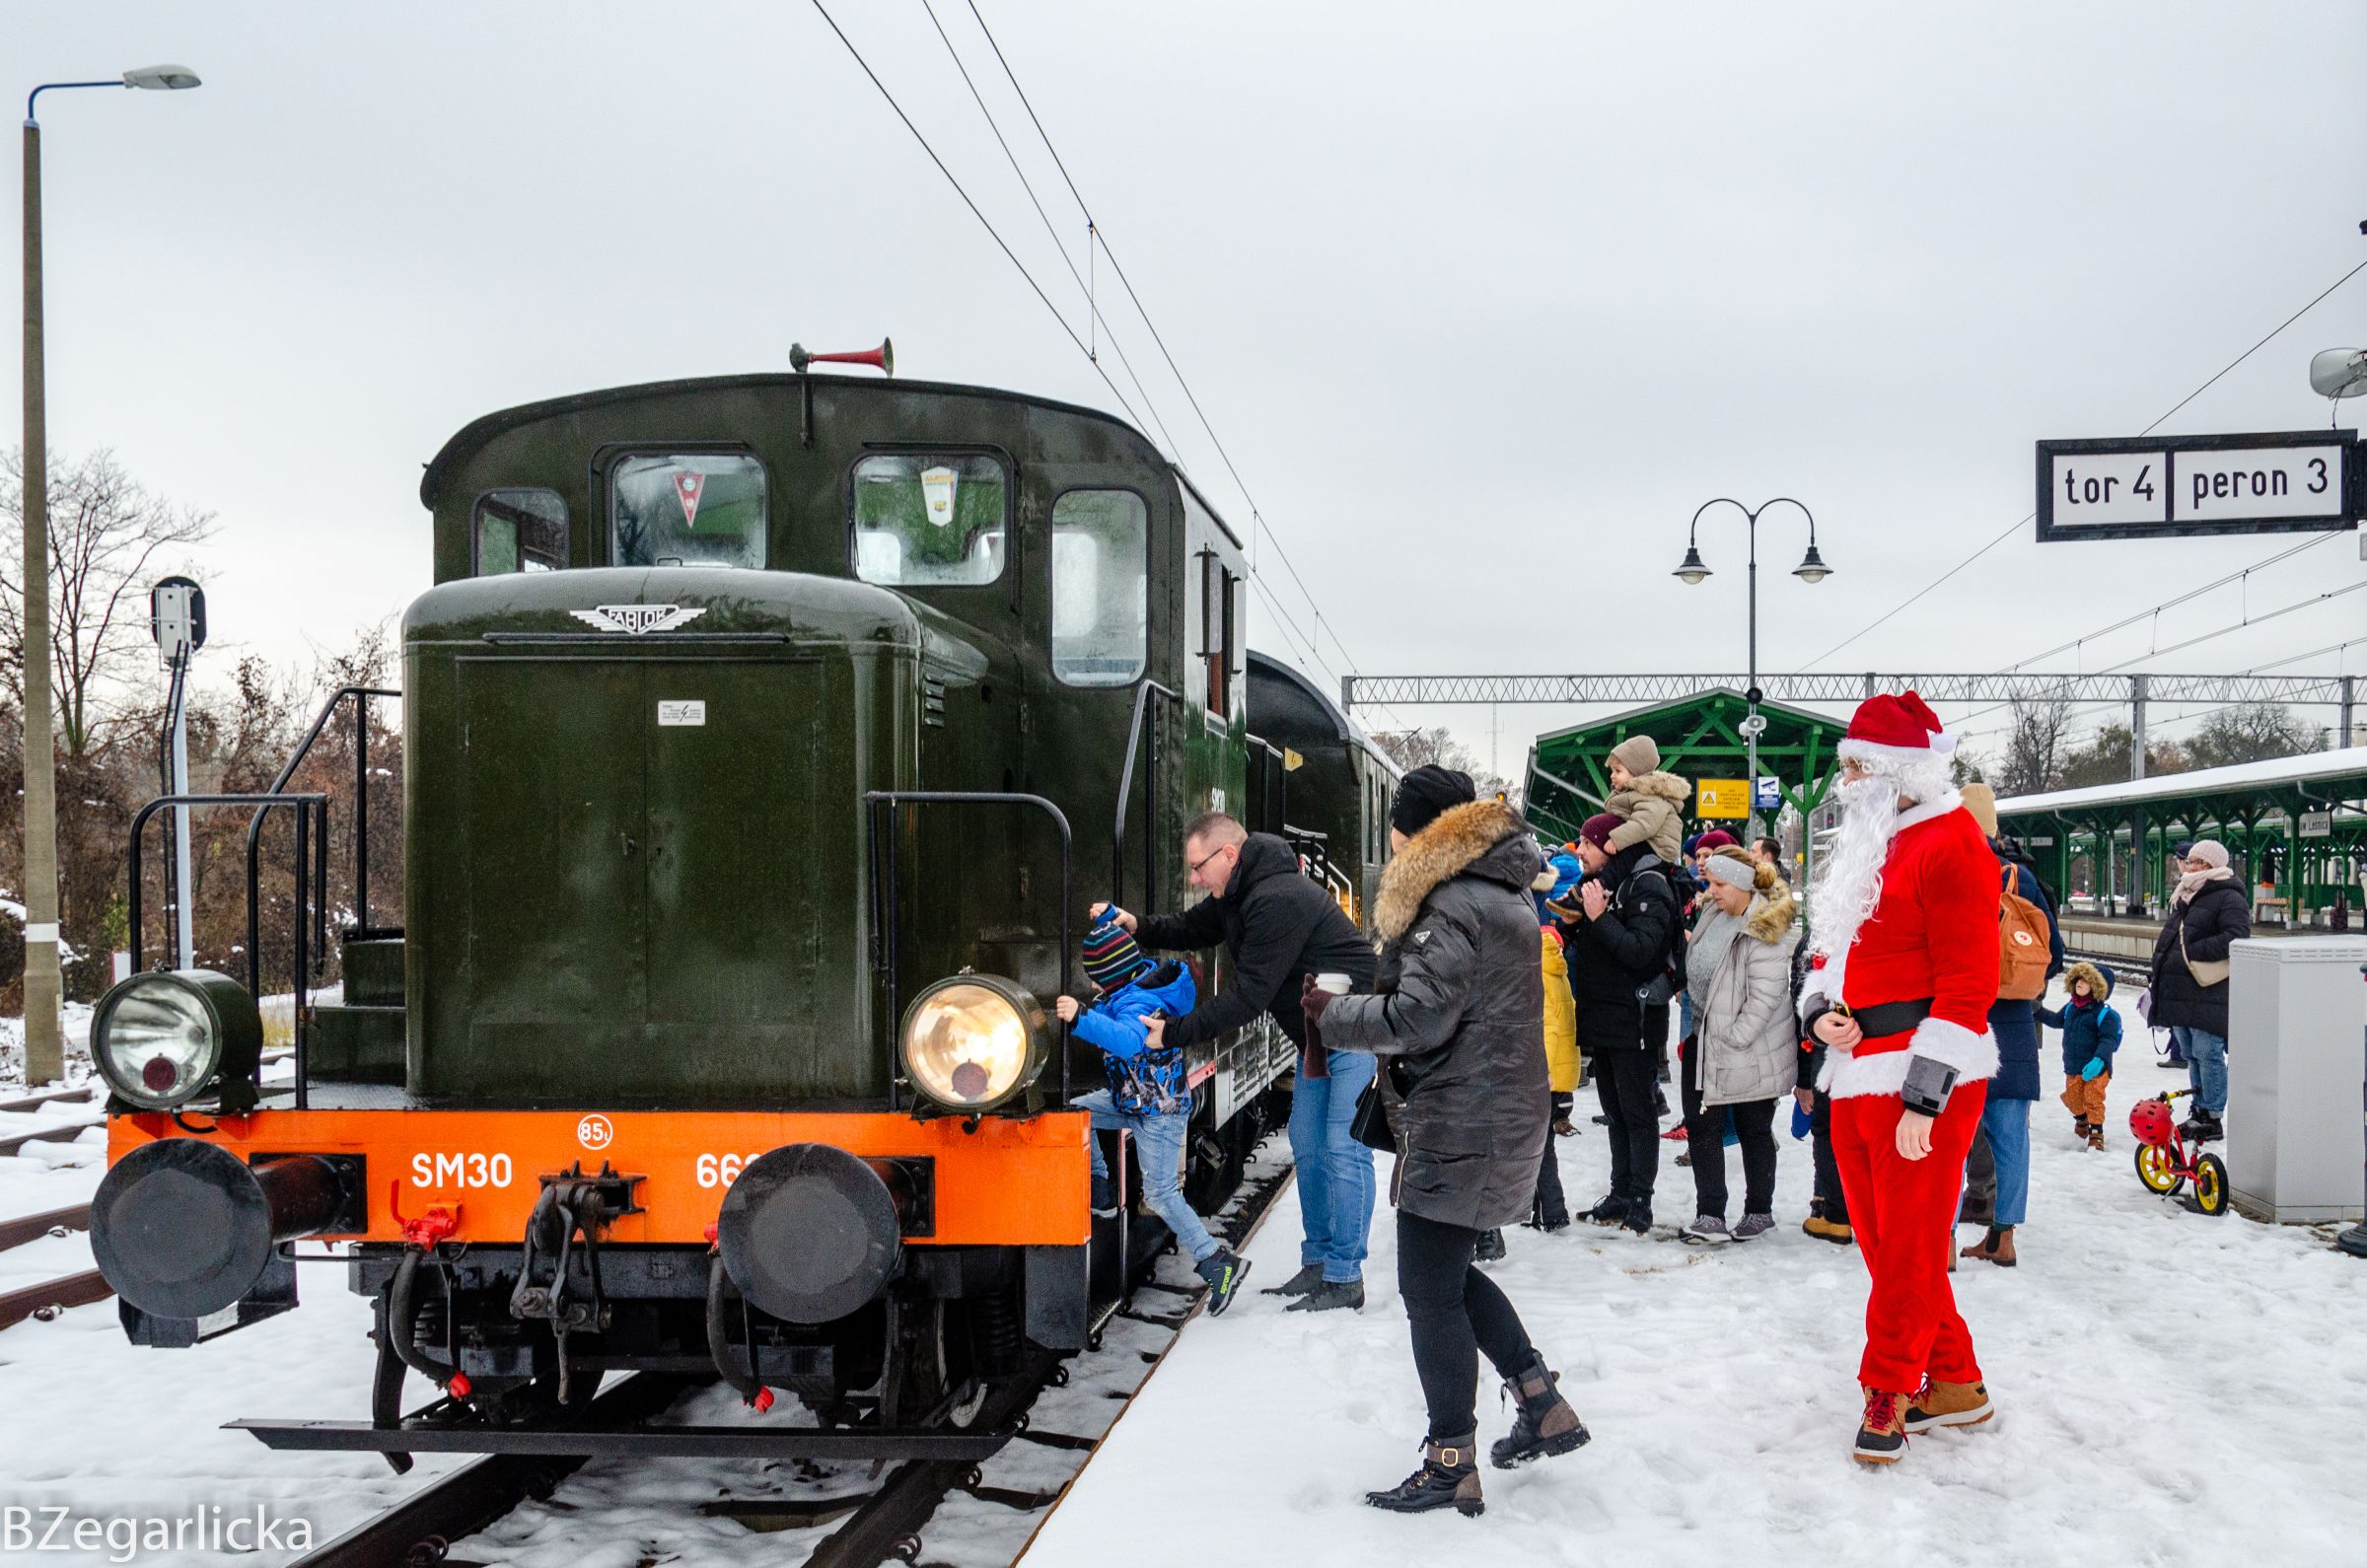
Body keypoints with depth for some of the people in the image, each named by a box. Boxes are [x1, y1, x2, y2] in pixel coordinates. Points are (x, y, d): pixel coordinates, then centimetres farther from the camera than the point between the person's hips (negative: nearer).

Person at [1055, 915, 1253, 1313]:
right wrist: (1108, 920, 23)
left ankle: (1219, 1264, -5)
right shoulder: (1145, 976, 0)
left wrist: (1082, 1017, -59)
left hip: (1159, 1113, -10)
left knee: (1161, 1194, -9)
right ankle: (1100, 1193, 17)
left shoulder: (1138, 1003, -29)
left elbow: (1129, 1040, -51)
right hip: (1132, 1099, 10)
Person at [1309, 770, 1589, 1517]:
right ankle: (1544, 1407, 24)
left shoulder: (1452, 907, -18)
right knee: (1450, 1273, 21)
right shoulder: (1502, 895, 15)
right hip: (1504, 1119, 10)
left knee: (1430, 1292, -3)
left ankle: (1451, 1467, 4)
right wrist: (1366, 998, 9)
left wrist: (1334, 1014, -7)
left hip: (1459, 1131, -10)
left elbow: (1417, 1018, -22)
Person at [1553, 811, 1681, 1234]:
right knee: (1615, 1111, 13)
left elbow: (1641, 950, -23)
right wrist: (1573, 923, 2)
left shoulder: (1647, 886, -13)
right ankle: (1620, 1194, 20)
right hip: (1600, 1017, 9)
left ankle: (1640, 1202, 0)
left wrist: (1599, 917, -23)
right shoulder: (1600, 882, 14)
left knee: (1636, 1111, -4)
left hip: (1635, 1020, -9)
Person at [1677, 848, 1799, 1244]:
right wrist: (1699, 1027, 17)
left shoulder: (1765, 933, -21)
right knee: (1701, 1125, 3)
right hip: (1707, 1041, 8)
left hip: (1751, 1049, -8)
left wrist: (1731, 1040, -21)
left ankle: (1759, 1211, 21)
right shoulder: (1715, 914, 5)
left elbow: (1764, 997, -23)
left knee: (1754, 1130, 7)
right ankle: (1709, 1215, 5)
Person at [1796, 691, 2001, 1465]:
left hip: (1924, 1081, -9)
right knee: (1881, 1240, 14)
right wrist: (1821, 1010, 2)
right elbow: (1831, 946, 24)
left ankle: (1888, 1392, 11)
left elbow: (1967, 983, -17)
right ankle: (1954, 1384, 25)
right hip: (1857, 1073, 9)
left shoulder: (1948, 844, -13)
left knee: (1908, 1245, -1)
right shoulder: (1863, 846, 16)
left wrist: (1924, 1097, -20)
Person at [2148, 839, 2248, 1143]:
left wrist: (2192, 951, -20)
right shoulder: (2185, 898, 20)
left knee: (2207, 1054, -6)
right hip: (2180, 991, 9)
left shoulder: (2228, 898, -8)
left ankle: (2212, 1118, -1)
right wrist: (2161, 964, 17)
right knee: (2191, 1055, 14)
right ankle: (2199, 1112, 23)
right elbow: (2170, 938, 29)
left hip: (2208, 993, -9)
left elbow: (2235, 939, -21)